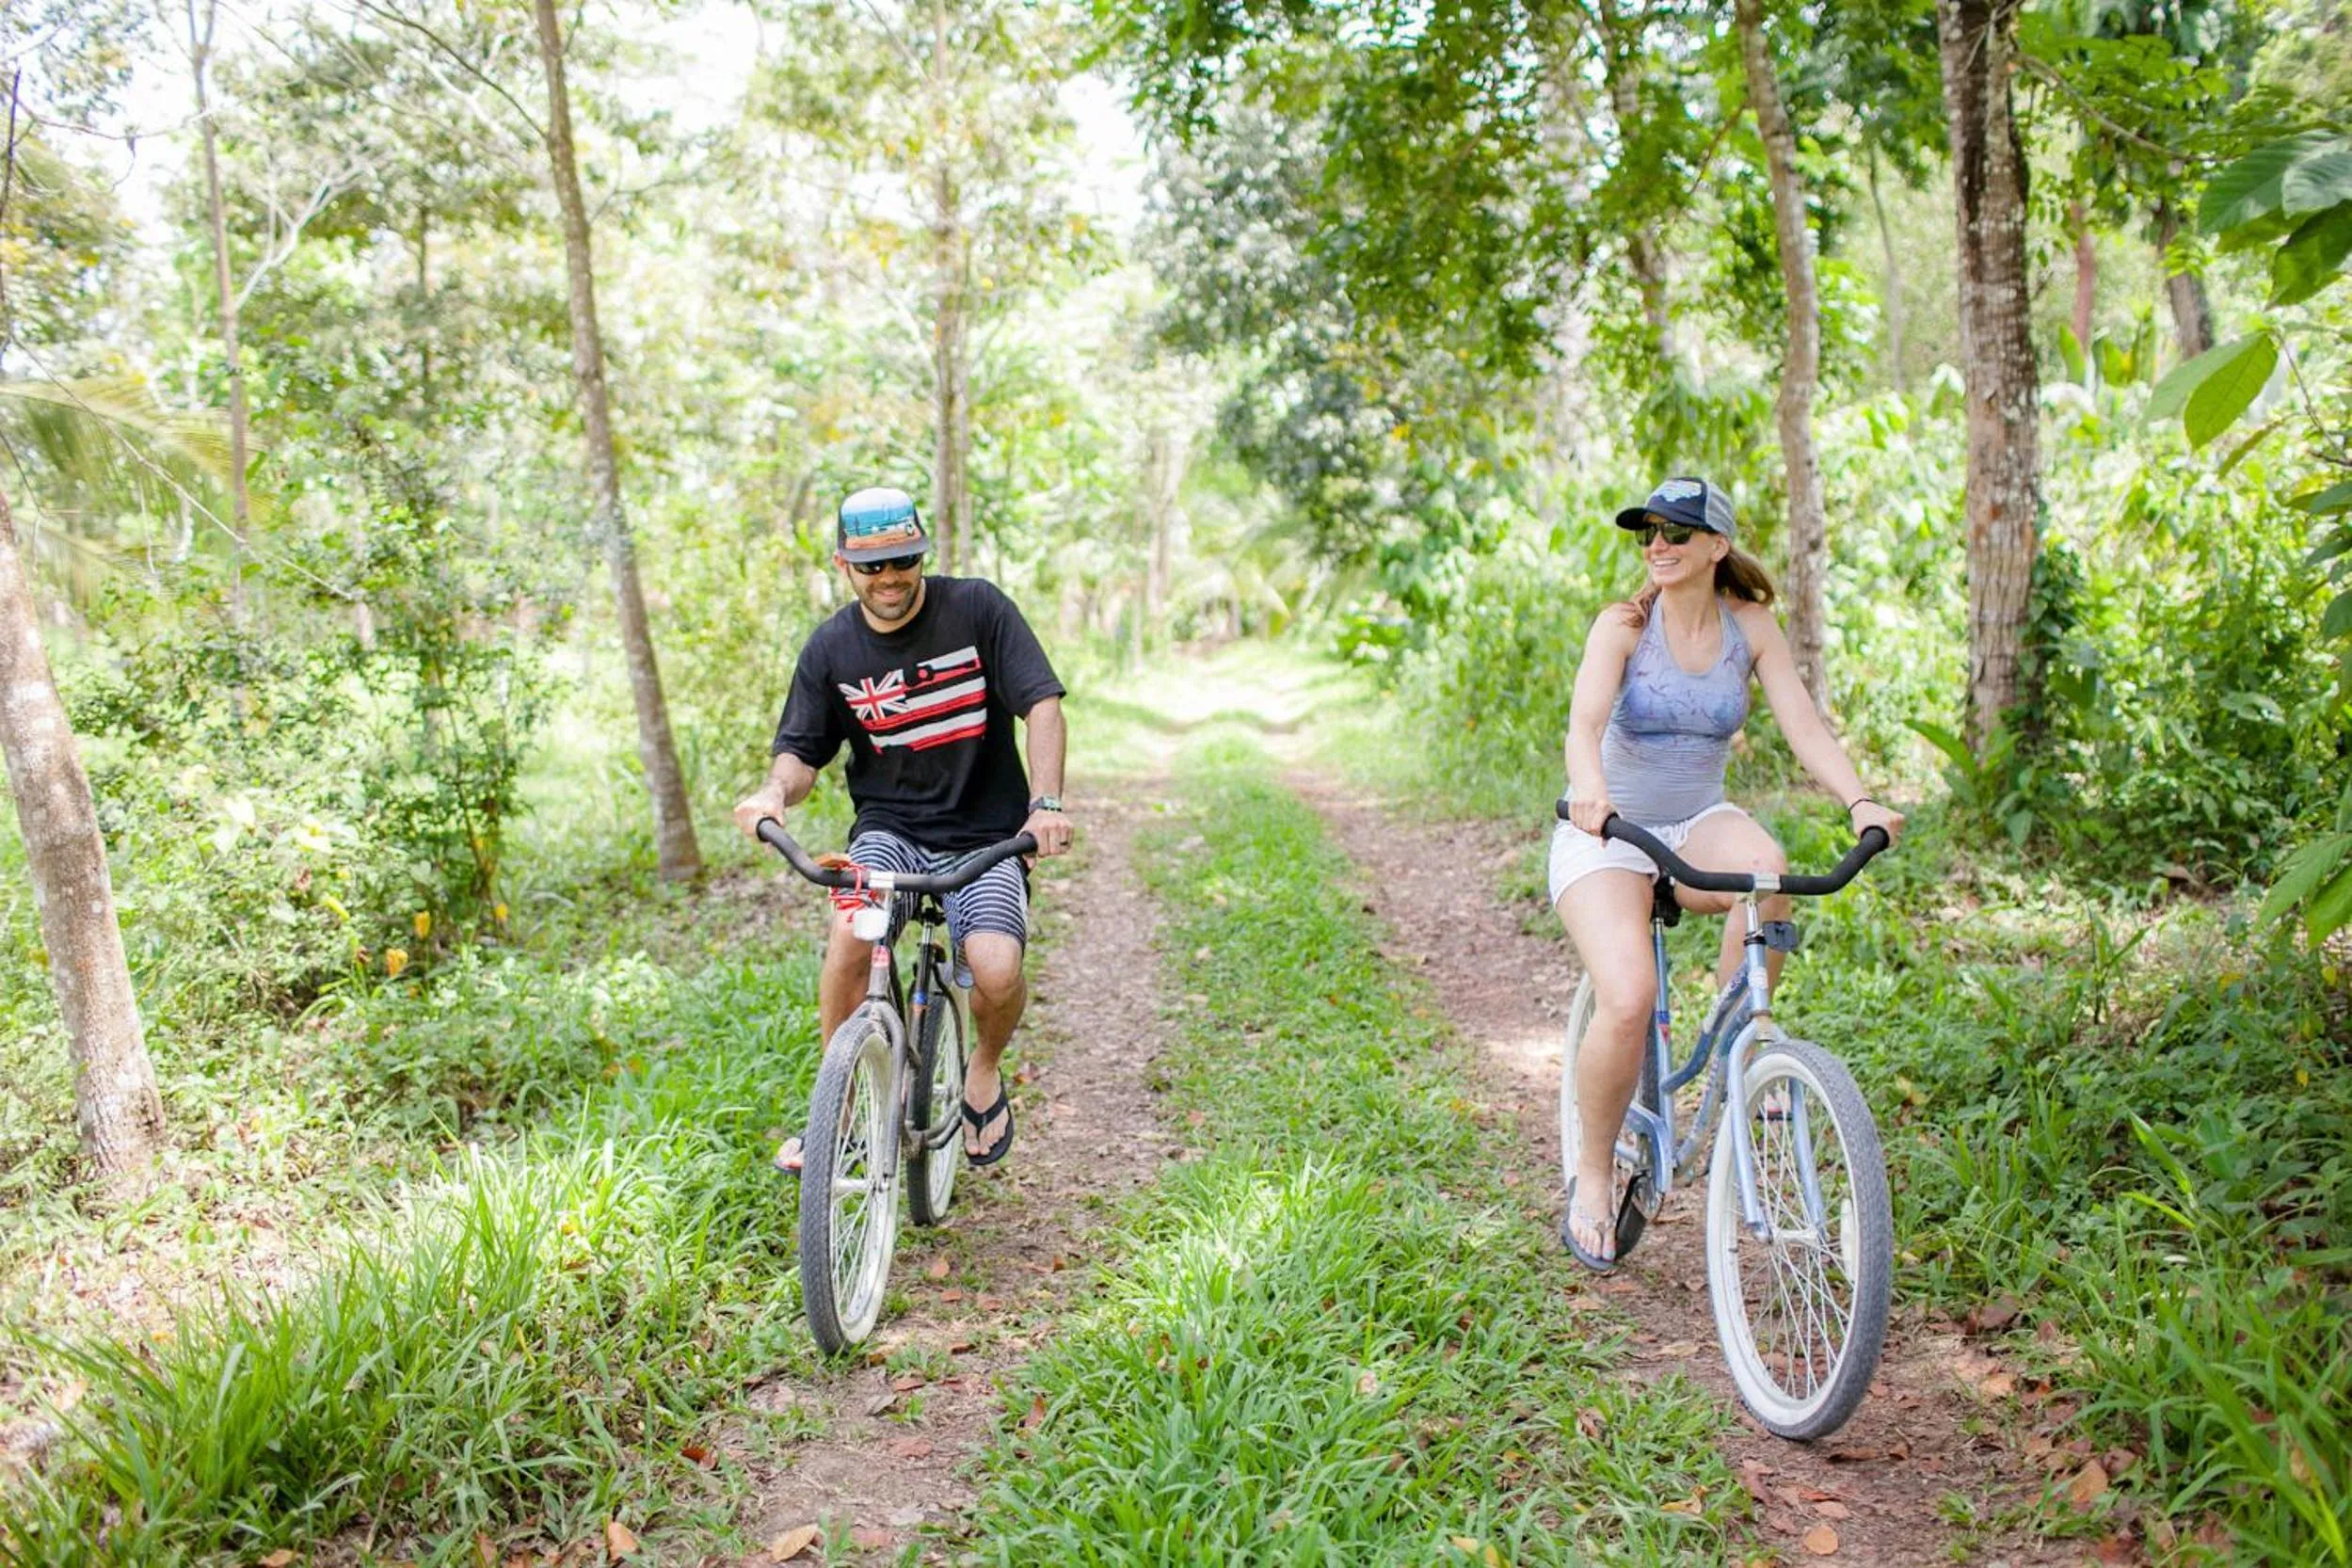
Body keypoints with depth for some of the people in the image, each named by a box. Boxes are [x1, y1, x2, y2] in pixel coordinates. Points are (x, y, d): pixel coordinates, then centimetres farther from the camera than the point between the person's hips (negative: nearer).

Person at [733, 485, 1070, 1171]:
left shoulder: (977, 608, -6)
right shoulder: (831, 648, 0)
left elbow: (1041, 703, -11)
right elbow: (801, 749, 3)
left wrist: (1047, 802, -26)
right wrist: (775, 790, -21)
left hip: (985, 836, -1)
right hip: (889, 828, 2)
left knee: (997, 972, -25)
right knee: (848, 938, -29)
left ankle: (985, 1070, 12)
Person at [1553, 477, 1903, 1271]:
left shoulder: (1751, 628, -1)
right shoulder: (1623, 625, -10)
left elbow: (1804, 725, -10)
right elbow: (1583, 723, -26)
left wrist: (1860, 802, -29)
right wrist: (1589, 790, -48)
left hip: (1696, 825, 3)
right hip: (1606, 835, -2)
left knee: (1767, 864, -35)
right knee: (1627, 1003, -25)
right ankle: (1593, 1173, 0)